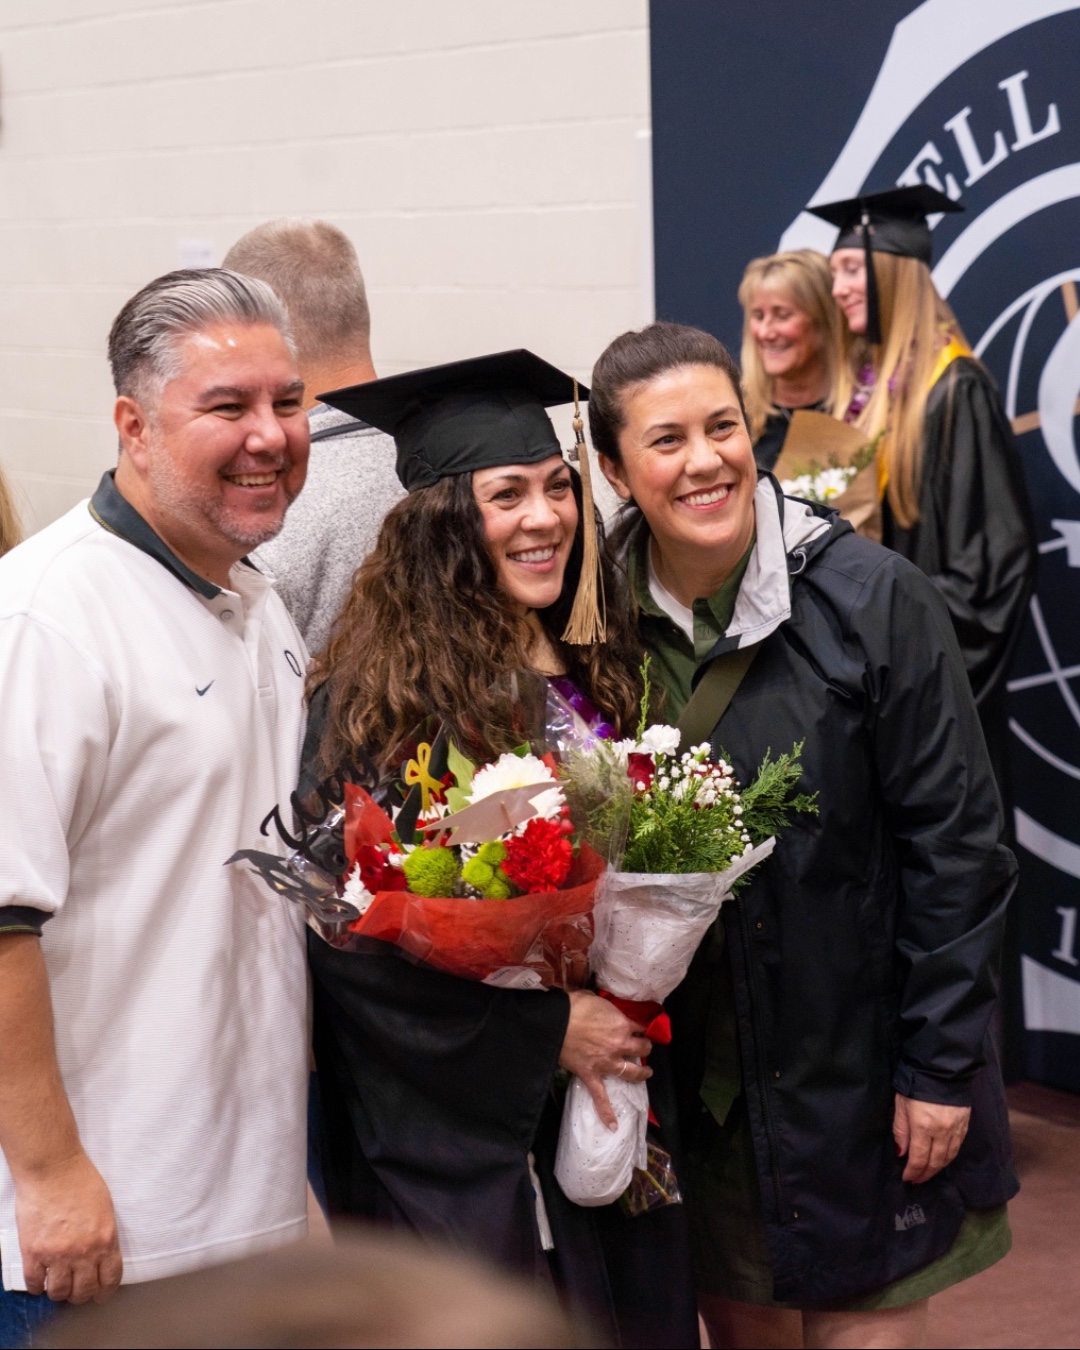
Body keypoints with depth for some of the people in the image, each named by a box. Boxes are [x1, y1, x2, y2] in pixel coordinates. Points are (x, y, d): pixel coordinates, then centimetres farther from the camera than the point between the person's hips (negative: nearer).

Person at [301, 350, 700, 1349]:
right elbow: (348, 930, -17)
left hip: (610, 1095, 7)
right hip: (457, 1129, -6)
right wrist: (546, 1027, -16)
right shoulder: (381, 699, -15)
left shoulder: (594, 667, 5)